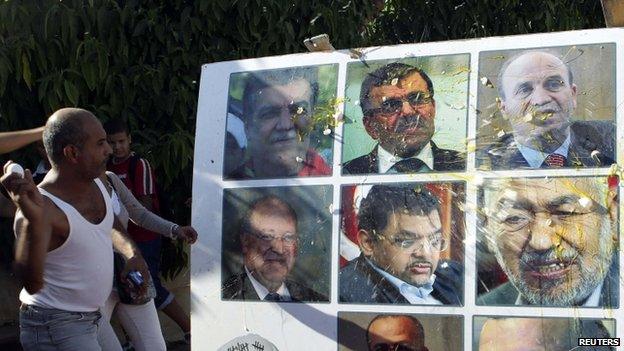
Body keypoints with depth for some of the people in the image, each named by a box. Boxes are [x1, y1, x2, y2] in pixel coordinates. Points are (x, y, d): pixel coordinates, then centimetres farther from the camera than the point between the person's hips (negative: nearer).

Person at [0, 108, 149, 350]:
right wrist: (33, 220, -53)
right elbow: (32, 284, -40)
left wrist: (132, 252, 3)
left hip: (87, 318, 9)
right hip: (55, 328, -9)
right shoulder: (45, 208, -27)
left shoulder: (95, 182, -1)